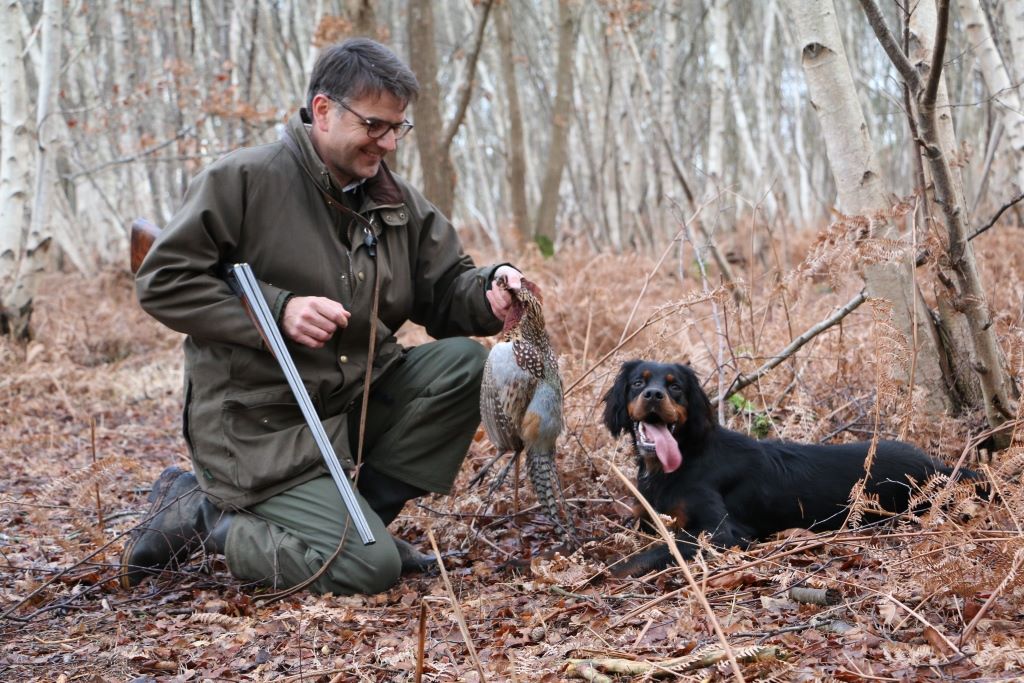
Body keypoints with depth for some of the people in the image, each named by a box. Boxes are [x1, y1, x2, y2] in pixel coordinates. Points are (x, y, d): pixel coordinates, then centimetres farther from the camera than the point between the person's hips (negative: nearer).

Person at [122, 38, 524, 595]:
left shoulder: (399, 203, 10)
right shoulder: (242, 179, -11)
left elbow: (445, 292, 10)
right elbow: (161, 281, -13)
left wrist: (488, 292, -15)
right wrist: (277, 310, -22)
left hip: (360, 402, 7)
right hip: (259, 428, -7)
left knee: (464, 361, -14)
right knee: (370, 568, -19)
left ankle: (353, 513, -5)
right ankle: (200, 515, 2)